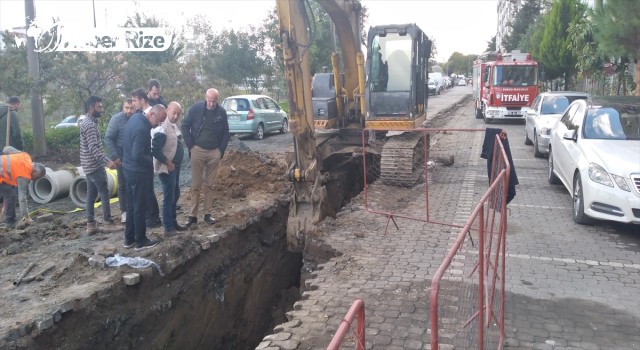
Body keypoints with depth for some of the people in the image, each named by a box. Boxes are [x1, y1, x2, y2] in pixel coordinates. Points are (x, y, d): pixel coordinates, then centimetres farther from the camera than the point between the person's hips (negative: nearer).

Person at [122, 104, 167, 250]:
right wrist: (153, 161, -11)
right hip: (138, 172, -10)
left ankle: (129, 239, 26)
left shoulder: (135, 117, 5)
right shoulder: (142, 129, -26)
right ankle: (140, 241, 14)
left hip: (129, 168, 10)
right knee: (140, 207, 3)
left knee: (131, 206, 17)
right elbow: (138, 155, -29)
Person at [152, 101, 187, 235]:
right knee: (169, 197, -2)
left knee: (175, 194, 18)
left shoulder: (173, 125, 9)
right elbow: (155, 150, -27)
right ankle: (168, 228, 7)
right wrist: (168, 162, -19)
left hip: (175, 166, 10)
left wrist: (174, 163, 14)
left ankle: (173, 222, 30)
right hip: (167, 168, -10)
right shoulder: (162, 129, -22)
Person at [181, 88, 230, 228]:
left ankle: (207, 213, 15)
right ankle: (193, 215, 6)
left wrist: (221, 150, -1)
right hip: (198, 151, -1)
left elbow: (226, 132, 6)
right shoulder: (196, 108, -6)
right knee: (196, 185, 1)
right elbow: (185, 126, -1)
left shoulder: (222, 112, -1)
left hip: (214, 152, 2)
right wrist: (191, 146, -5)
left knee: (210, 185, 8)